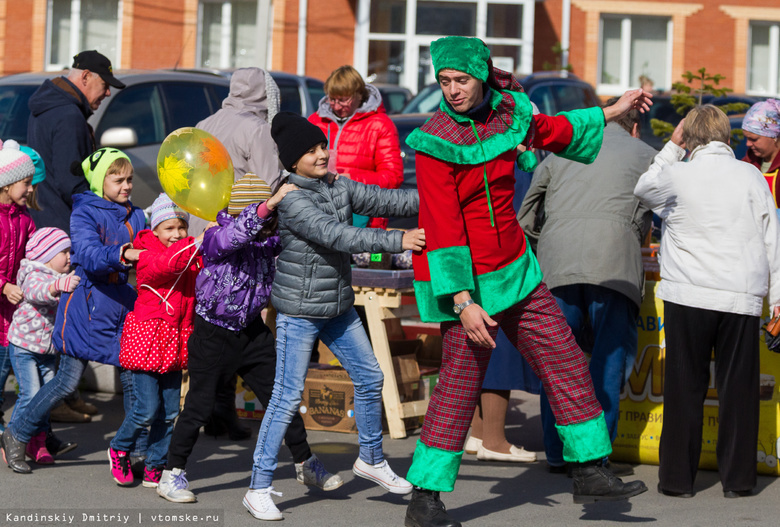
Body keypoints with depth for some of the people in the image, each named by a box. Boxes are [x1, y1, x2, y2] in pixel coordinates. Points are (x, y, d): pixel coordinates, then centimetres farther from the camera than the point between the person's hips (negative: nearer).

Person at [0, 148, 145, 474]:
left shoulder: (135, 216, 10)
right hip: (87, 303, -5)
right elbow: (89, 256, -24)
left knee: (134, 379, -2)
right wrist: (120, 255, -41)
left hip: (122, 303, 5)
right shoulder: (84, 213, -8)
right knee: (68, 381, -3)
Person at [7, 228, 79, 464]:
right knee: (30, 394, -13)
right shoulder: (35, 275, -16)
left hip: (48, 349, 8)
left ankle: (38, 443, 16)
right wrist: (59, 285, -61)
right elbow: (37, 292, -42)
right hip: (24, 346, -8)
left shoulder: (62, 278, 11)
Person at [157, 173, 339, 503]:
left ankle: (305, 464, 22)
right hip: (213, 335, -6)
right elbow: (239, 231, -41)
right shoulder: (218, 238, -19)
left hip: (252, 331, 6)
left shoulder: (268, 240, -2)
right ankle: (172, 475, 12)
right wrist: (271, 204, -52)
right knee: (200, 405, -1)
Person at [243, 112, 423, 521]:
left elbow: (385, 201, 2)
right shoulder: (292, 201, -20)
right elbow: (336, 235, -30)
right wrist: (397, 241, -35)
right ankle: (258, 489, -2)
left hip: (338, 307, 8)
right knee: (287, 398, -8)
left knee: (369, 378, 15)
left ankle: (371, 460, 35)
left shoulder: (339, 188, 4)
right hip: (299, 312, -8)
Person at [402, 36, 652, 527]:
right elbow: (443, 229, -22)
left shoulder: (506, 112, 1)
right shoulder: (435, 143, -19)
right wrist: (463, 302, -27)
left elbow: (552, 131, 24)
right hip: (467, 278, -7)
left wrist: (613, 111, 34)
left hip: (515, 266, 7)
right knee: (461, 383, -8)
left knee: (564, 361, 10)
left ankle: (590, 473, 22)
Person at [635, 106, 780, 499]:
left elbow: (642, 189, 20)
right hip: (741, 299, 1)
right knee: (738, 388, 6)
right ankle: (737, 478, 9)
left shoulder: (678, 176, -2)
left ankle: (678, 477, 7)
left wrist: (672, 148, 21)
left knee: (684, 387, 5)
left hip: (688, 297, -1)